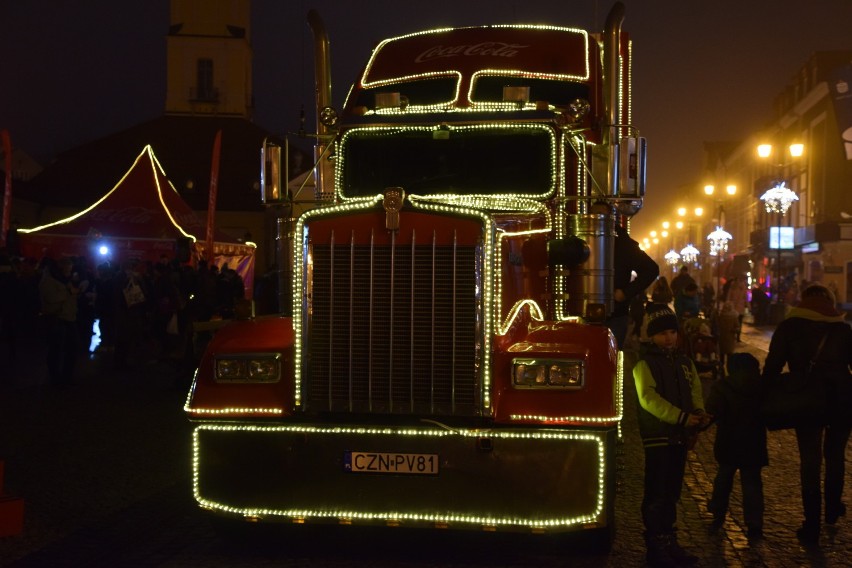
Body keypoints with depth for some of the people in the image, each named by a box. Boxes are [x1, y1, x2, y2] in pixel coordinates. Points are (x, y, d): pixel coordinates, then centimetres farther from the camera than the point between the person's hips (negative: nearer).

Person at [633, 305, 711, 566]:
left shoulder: (685, 362, 13)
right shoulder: (645, 364, -8)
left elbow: (695, 393, 13)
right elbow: (649, 399, -20)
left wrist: (698, 413, -10)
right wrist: (681, 417, -28)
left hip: (680, 436, 7)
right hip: (657, 437, -7)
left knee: (672, 494, 14)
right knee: (656, 495, -5)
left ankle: (669, 542, 24)